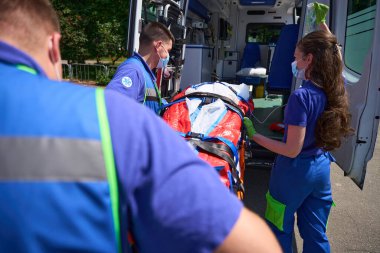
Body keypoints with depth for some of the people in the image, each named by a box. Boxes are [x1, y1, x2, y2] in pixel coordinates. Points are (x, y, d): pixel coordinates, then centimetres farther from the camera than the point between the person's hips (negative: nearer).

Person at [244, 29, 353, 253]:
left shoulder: (301, 96, -25)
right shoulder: (335, 91, -4)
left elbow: (292, 150, -23)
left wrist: (254, 136, -16)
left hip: (295, 171, -7)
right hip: (322, 168, 7)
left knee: (280, 231, 17)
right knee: (316, 234, 21)